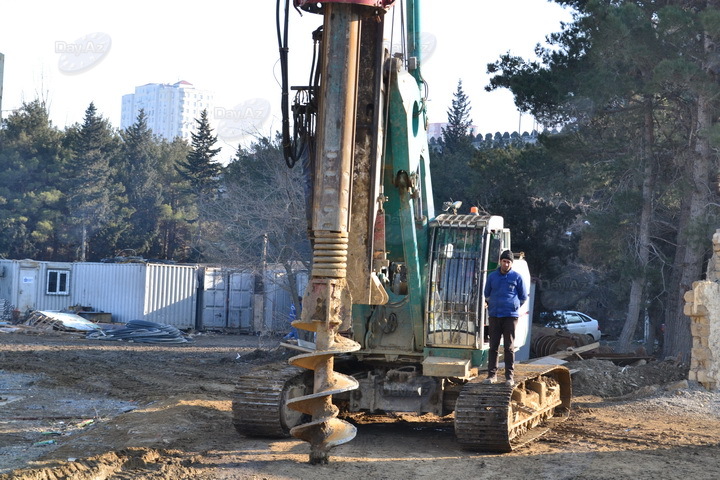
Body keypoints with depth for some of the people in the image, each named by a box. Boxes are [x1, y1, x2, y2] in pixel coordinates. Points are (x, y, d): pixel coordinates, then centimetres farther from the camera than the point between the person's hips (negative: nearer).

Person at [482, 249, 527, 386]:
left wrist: (514, 306, 7)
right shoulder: (492, 276, 8)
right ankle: (492, 374, 7)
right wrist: (493, 306, 12)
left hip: (510, 316, -2)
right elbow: (487, 294, 21)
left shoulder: (517, 277, 2)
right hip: (494, 316, 2)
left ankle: (509, 376, 3)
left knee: (509, 347, -1)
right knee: (493, 346, 3)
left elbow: (523, 296, 10)